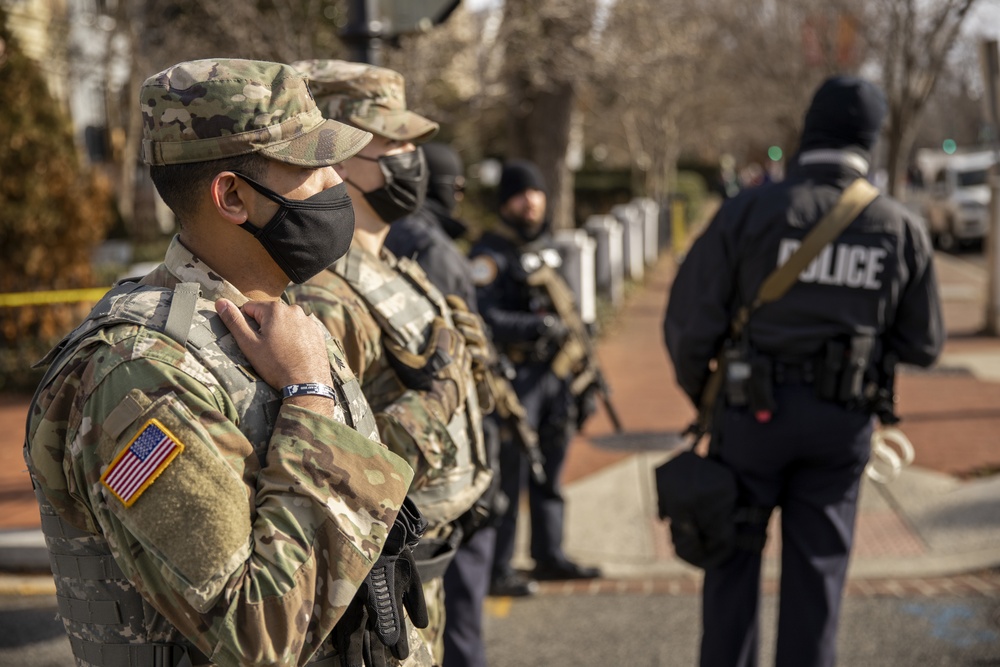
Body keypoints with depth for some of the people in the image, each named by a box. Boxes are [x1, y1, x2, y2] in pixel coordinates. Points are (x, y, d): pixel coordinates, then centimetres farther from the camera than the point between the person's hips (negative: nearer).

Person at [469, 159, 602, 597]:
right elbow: (484, 318, -20)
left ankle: (549, 556, 28)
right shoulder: (489, 254, -10)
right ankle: (497, 572, 0)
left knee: (550, 474, 16)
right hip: (513, 376, -8)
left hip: (554, 374, 8)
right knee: (507, 476, -6)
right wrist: (537, 326, -29)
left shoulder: (550, 250, 16)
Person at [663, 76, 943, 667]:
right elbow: (922, 346, 3)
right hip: (844, 420, 2)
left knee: (735, 559, 13)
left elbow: (689, 323, -10)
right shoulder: (901, 228, -3)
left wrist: (699, 395, 8)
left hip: (756, 408, -2)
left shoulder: (750, 210, -10)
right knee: (818, 571, 12)